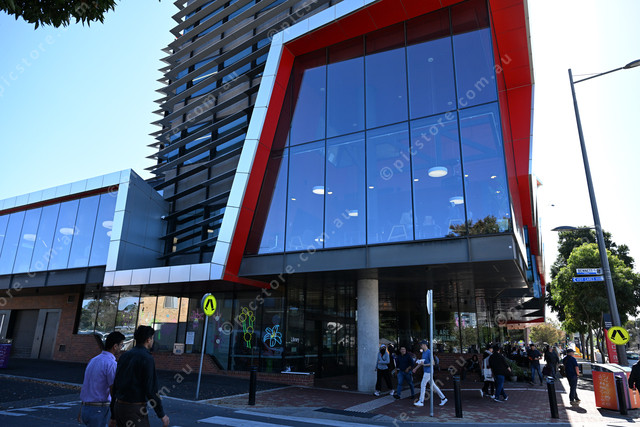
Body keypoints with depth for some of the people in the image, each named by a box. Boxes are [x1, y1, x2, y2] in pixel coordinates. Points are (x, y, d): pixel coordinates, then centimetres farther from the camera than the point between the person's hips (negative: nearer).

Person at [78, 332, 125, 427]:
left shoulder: (94, 360, 11)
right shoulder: (111, 364, -16)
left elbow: (85, 386, 17)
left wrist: (81, 410, 24)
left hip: (85, 408, 9)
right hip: (99, 411, -9)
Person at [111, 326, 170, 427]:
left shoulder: (124, 356, 9)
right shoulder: (147, 358, -14)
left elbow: (115, 387, 13)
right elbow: (151, 389, -17)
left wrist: (113, 415, 20)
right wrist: (162, 415, -9)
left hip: (119, 407, 8)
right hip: (135, 410, -8)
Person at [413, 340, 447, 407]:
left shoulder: (429, 352, -16)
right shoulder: (423, 352, 13)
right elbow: (422, 361, 22)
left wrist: (424, 365, -22)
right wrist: (416, 368, 19)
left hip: (428, 371, -9)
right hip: (425, 371, 9)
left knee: (423, 385, -7)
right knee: (433, 385, 12)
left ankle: (421, 401, -1)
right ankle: (443, 398, 19)